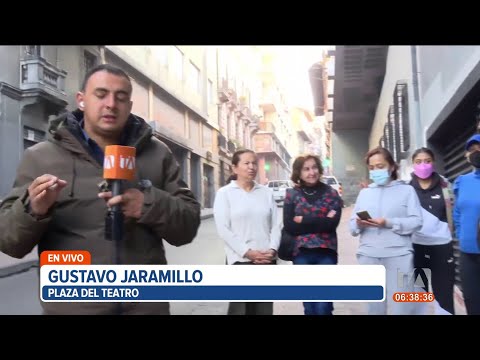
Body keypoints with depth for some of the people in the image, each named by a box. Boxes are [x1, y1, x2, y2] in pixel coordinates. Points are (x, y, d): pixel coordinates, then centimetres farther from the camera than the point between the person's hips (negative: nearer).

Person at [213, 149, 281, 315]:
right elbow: (223, 229, -8)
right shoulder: (224, 193, -1)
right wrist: (247, 252, -15)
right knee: (241, 309, 2)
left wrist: (272, 249, -9)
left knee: (265, 309, 11)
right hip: (240, 260, -3)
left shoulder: (266, 192, 8)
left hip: (268, 260, 4)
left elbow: (275, 225, 7)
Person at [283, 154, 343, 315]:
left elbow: (333, 223, -9)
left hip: (326, 253, 0)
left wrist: (304, 221, -9)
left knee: (323, 307, -1)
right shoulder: (292, 194, 3)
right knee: (309, 306, 11)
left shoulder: (331, 193, 4)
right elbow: (289, 226, -8)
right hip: (301, 253, 1)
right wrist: (321, 222, -10)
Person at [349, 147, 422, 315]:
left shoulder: (406, 190, 8)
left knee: (400, 307, -2)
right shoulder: (364, 192, 18)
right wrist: (359, 224, -11)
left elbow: (416, 222, -5)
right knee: (374, 306, 9)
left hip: (398, 255, -3)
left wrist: (388, 223, -17)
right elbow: (352, 226, 12)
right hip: (368, 256, 3)